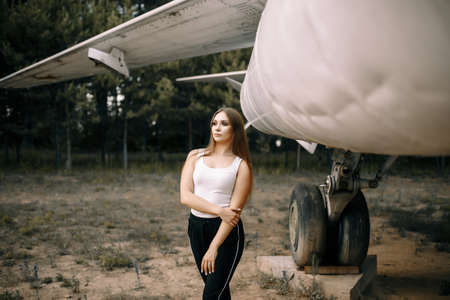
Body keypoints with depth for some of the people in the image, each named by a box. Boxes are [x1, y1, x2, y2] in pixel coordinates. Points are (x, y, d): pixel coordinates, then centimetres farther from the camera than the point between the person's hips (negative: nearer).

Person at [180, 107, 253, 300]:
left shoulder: (241, 166, -3)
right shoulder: (195, 157, 7)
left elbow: (234, 210, -11)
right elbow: (185, 196, -4)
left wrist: (214, 247, -19)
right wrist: (218, 210, -17)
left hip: (226, 231, -4)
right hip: (196, 227, 4)